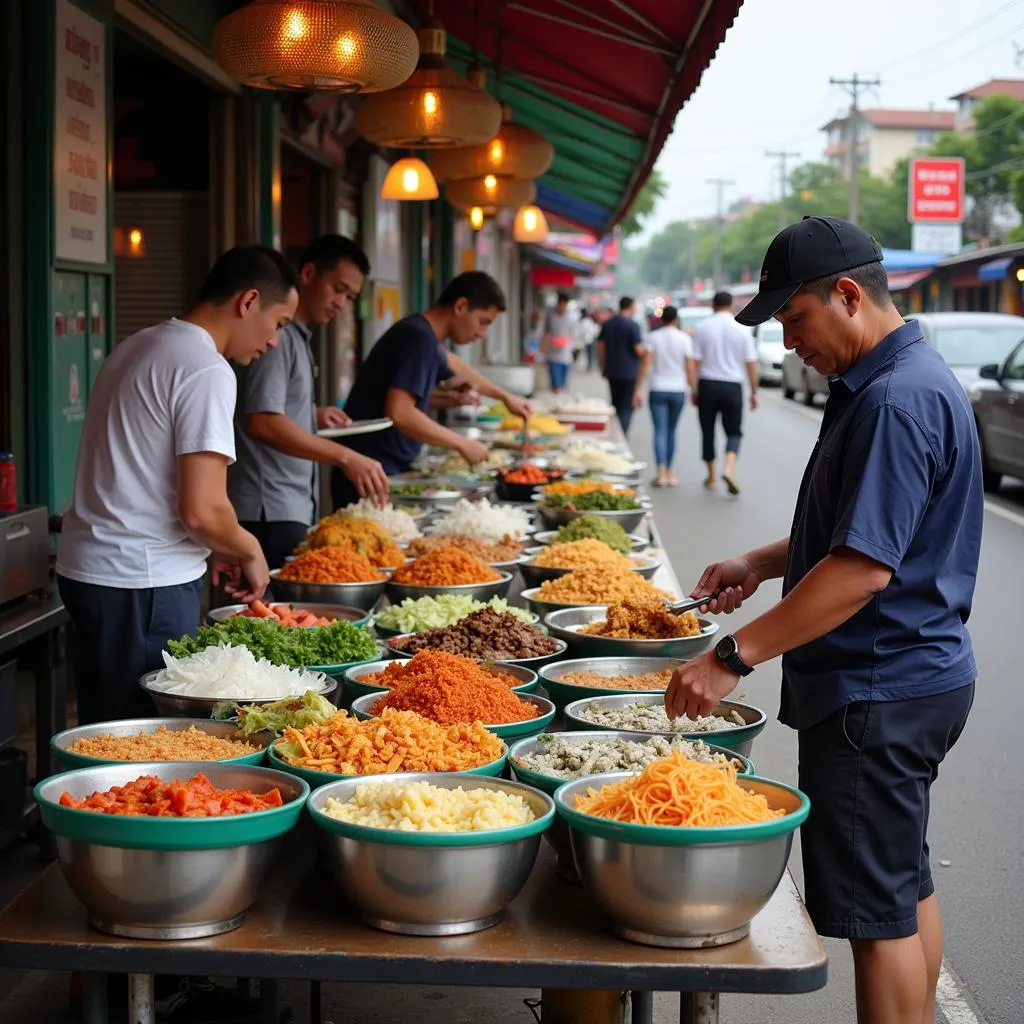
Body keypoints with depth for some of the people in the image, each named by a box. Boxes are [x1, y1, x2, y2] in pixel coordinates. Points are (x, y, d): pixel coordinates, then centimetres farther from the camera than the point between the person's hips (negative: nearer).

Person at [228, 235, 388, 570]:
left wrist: (315, 416, 11)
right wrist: (345, 457, -29)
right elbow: (262, 422, -23)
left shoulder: (297, 337, 18)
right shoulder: (278, 334, -11)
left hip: (294, 510, 10)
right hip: (270, 515, -10)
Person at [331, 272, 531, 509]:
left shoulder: (422, 335, 13)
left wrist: (504, 396, 42)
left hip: (388, 474, 9)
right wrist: (461, 443, -17)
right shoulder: (418, 338, -16)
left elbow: (451, 365, 36)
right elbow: (399, 414, -26)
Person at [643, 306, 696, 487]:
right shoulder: (684, 339, -1)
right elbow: (690, 369, -2)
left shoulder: (653, 337, -2)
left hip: (658, 390, -1)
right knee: (671, 431, 12)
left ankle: (662, 473, -17)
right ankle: (668, 473, 18)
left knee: (660, 431, -4)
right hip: (678, 390, 1)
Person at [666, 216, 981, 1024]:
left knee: (879, 912, -2)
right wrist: (765, 562, 9)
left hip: (876, 694, -11)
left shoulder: (897, 399, -22)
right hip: (915, 680, 11)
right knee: (905, 888, 19)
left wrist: (734, 658, -26)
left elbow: (865, 568, -28)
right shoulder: (904, 380, 12)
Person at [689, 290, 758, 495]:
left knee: (708, 432, 13)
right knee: (734, 432, 7)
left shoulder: (701, 328, -1)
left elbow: (696, 361, -4)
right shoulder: (742, 330, -1)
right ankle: (729, 468, -17)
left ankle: (711, 477, 20)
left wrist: (694, 390, 2)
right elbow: (751, 364, -1)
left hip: (707, 385, 0)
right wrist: (754, 392, 6)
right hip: (732, 386, 0)